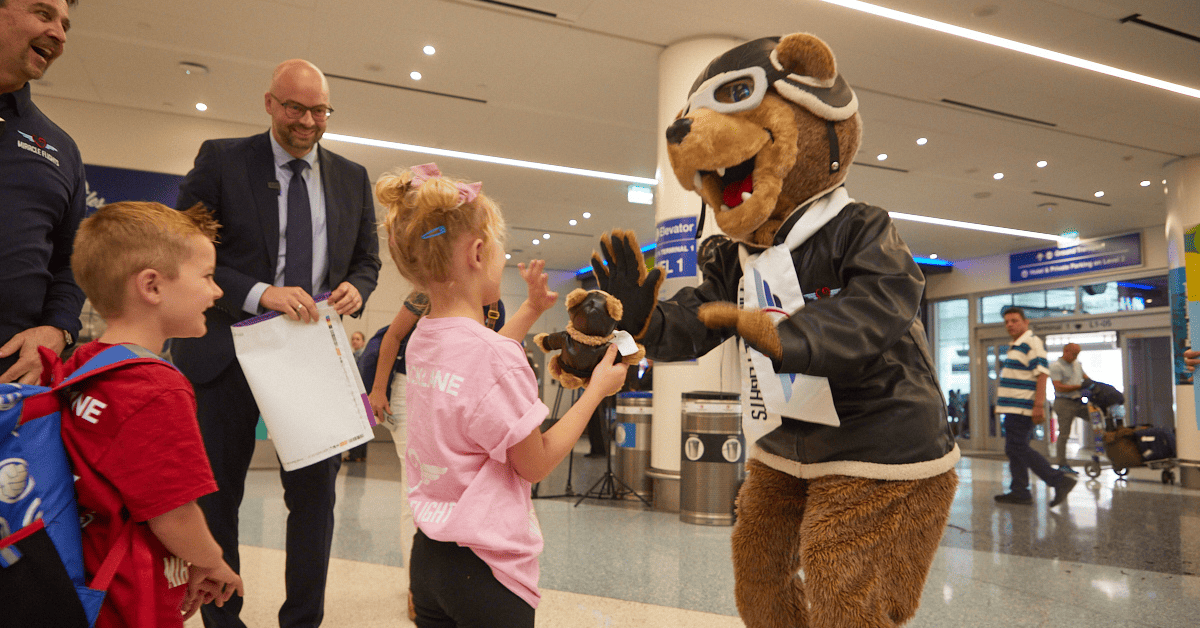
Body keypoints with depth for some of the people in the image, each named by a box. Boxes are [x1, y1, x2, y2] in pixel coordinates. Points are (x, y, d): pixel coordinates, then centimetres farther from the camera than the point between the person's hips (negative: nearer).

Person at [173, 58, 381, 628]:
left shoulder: (352, 178, 8)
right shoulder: (221, 159, -2)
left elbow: (367, 260, 16)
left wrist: (355, 288, -7)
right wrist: (260, 293, -21)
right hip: (229, 351, -2)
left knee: (315, 491, 6)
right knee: (214, 493, 9)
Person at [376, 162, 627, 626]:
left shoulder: (422, 338, 0)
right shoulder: (496, 359, -25)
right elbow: (536, 463, -14)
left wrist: (531, 310, 24)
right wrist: (597, 389, -7)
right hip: (487, 570, -7)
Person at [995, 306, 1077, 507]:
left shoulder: (1032, 343, -11)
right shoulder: (1016, 346, 19)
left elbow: (1042, 374, -20)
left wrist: (1039, 406, -26)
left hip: (1021, 408, -10)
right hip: (1014, 408, 10)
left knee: (1017, 448, -10)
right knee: (1016, 449, 11)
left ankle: (1059, 480, -6)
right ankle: (1019, 492, 15)